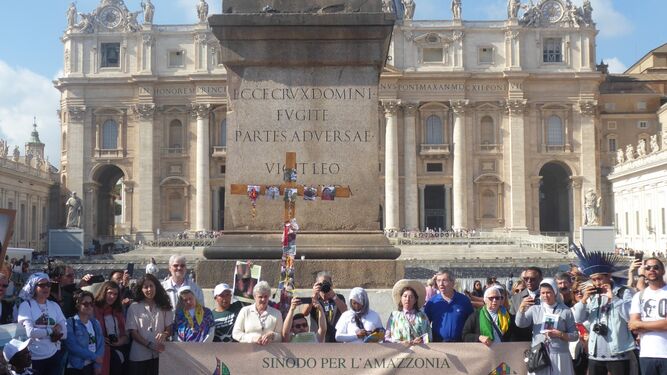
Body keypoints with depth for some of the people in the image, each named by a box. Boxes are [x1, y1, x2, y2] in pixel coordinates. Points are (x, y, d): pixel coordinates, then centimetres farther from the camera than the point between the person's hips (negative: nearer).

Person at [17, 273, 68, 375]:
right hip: (33, 358, -4)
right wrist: (52, 330, -6)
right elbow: (29, 332, -17)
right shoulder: (26, 305, -5)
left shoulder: (54, 306, 8)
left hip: (54, 356, 4)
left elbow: (64, 333, 3)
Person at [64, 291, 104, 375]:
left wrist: (98, 364, -9)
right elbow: (73, 346, -17)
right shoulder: (70, 323, -8)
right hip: (76, 368, -5)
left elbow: (101, 344, 4)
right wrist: (94, 357, -14)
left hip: (92, 367, 5)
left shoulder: (96, 323, 10)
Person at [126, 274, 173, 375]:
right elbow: (133, 332, -4)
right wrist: (150, 345, -17)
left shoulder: (164, 307, 7)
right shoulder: (134, 307, -1)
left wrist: (165, 335, -18)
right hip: (139, 356, -2)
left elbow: (169, 328, 7)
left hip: (158, 355, 2)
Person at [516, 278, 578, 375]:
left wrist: (560, 335, -13)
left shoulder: (565, 311, 3)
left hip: (559, 357, -1)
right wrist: (522, 308, -22)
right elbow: (520, 323, -6)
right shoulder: (535, 309, 7)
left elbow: (575, 335, 4)